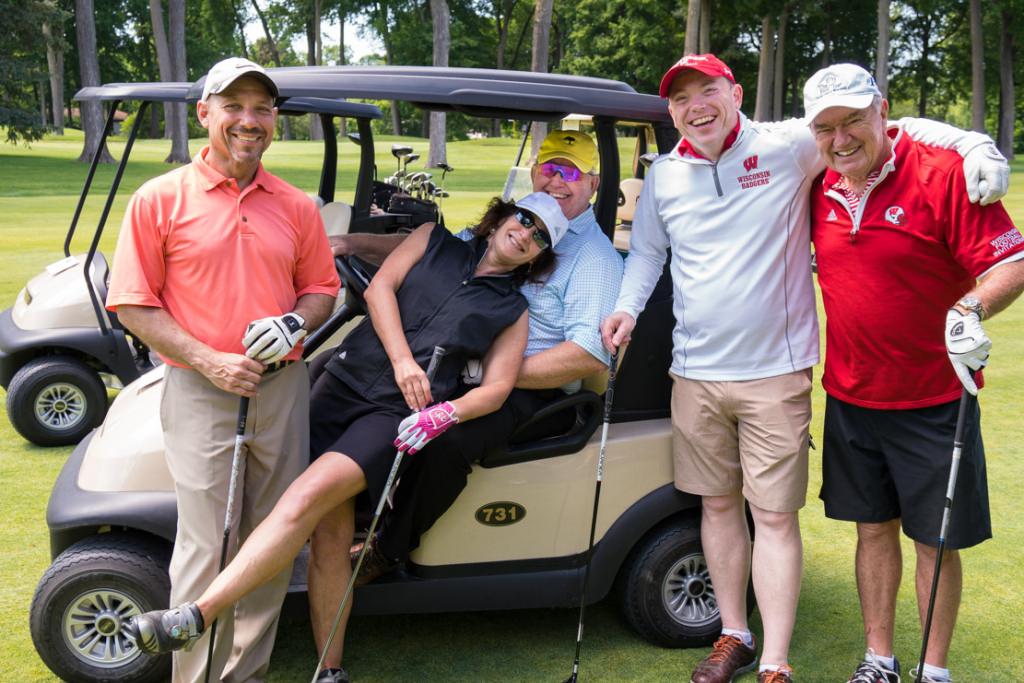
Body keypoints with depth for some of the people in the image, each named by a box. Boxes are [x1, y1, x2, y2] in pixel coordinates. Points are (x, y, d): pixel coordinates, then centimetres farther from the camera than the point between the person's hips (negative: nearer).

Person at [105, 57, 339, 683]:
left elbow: (321, 286, 15)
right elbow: (132, 303, -3)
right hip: (201, 391, -3)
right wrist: (208, 360, -14)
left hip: (282, 387, 4)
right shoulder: (160, 199, -2)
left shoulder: (297, 207, 8)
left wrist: (295, 323, -7)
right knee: (207, 549, -1)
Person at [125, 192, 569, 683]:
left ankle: (197, 616, -24)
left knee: (310, 495, -24)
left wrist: (447, 412, -12)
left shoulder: (512, 311, 14)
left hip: (397, 415, -2)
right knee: (329, 533, -6)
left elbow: (496, 389, 7)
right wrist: (403, 361, -9)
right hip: (344, 380, 2)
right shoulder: (434, 241, 17)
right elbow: (380, 287, 4)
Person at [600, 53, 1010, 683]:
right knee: (718, 504, 14)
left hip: (774, 373, -4)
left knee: (775, 516, 0)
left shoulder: (787, 147, -6)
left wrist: (973, 144, -16)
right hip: (695, 372, 4)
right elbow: (647, 252, 21)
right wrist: (628, 306, 5)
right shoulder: (664, 176, 7)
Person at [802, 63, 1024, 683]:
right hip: (850, 398, 5)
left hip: (933, 401, -4)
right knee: (874, 528, 15)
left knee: (936, 539, 7)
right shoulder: (822, 190, 3)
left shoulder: (942, 173, -13)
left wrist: (970, 310, -34)